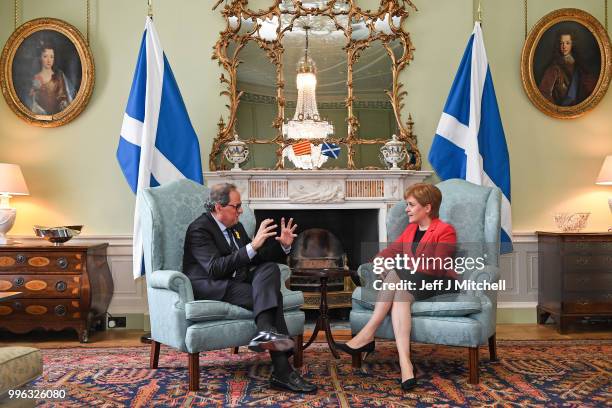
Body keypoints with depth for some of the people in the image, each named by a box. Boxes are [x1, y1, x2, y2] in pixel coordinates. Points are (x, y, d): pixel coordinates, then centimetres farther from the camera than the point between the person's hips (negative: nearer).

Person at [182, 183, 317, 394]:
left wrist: (283, 245, 1)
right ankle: (281, 371, -33)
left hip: (236, 282, 8)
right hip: (210, 288, -8)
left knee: (270, 268, -22)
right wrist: (252, 246, -31)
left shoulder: (236, 227, 14)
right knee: (270, 295, -27)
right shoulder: (199, 229, -12)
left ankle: (267, 333, -38)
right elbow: (216, 269, -25)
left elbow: (257, 259, 18)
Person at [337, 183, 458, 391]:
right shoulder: (411, 229, 25)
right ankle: (405, 363, -46)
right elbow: (390, 251, 15)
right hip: (409, 281, 6)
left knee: (396, 275, -32)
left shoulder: (445, 230, 0)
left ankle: (367, 335, -33)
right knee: (400, 295, -32)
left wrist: (403, 267, -16)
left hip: (439, 283, -6)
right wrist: (380, 260, -8)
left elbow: (437, 267, -13)